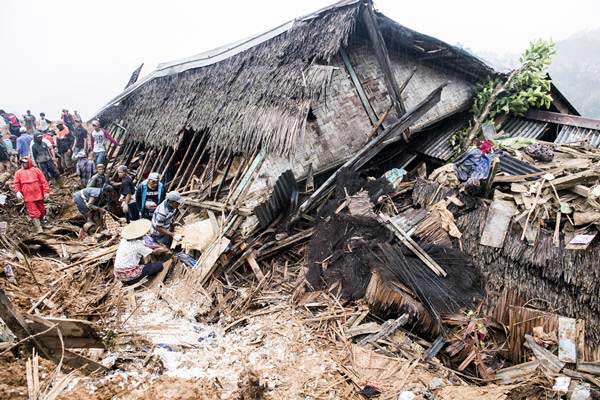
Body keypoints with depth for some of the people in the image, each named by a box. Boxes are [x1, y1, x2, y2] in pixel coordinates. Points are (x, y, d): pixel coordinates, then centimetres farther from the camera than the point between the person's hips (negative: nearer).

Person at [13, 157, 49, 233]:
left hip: (38, 195, 1)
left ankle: (40, 222, 37)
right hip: (28, 197, 0)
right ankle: (39, 229, -3)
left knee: (41, 210, 12)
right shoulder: (18, 173, 7)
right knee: (34, 213, -4)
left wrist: (46, 192, -3)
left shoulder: (36, 170, 4)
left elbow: (43, 181, 2)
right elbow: (16, 183, 4)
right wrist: (18, 191, -14)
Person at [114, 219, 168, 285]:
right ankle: (132, 281, 5)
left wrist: (159, 246, 22)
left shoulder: (124, 240, 5)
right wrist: (164, 250, 19)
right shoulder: (137, 245, -16)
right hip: (127, 275, -8)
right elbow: (154, 252, -1)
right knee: (159, 265, -5)